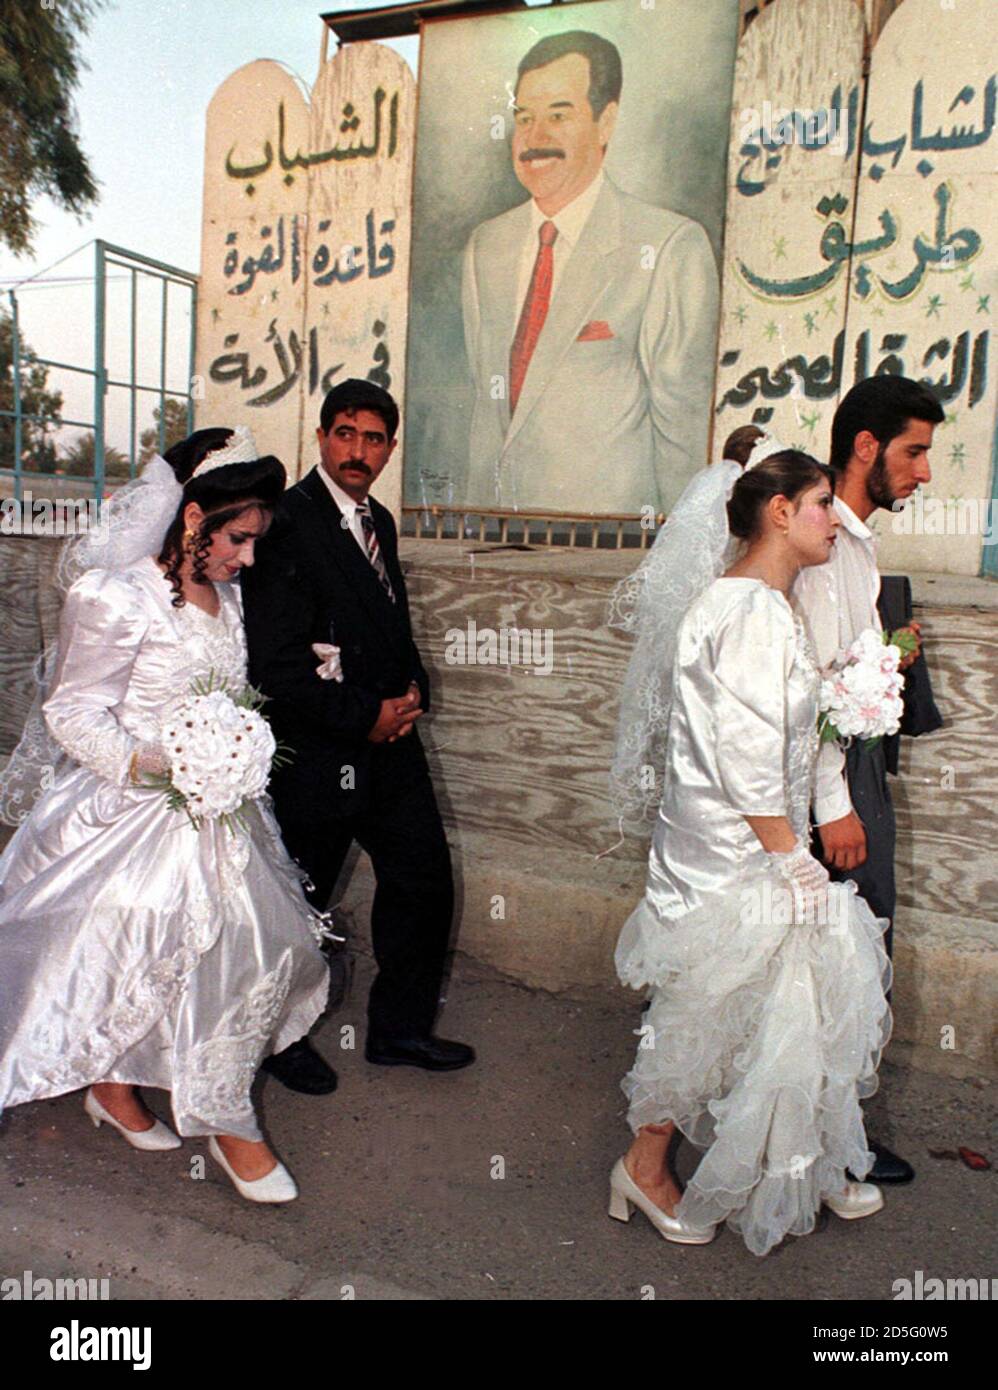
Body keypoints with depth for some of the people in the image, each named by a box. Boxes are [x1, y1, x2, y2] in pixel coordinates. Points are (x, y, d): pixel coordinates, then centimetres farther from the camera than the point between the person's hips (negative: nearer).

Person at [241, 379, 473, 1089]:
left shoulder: (379, 521, 11)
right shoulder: (288, 524, -16)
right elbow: (274, 665, -21)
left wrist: (412, 692, 2)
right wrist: (365, 715, -15)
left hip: (388, 740, 8)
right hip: (316, 755, -8)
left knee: (424, 882, 12)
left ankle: (400, 1028, 32)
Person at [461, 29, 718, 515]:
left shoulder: (672, 247, -6)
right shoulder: (484, 246, 12)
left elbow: (684, 416, -5)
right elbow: (486, 401, 15)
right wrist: (474, 515, 11)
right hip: (495, 526, 5)